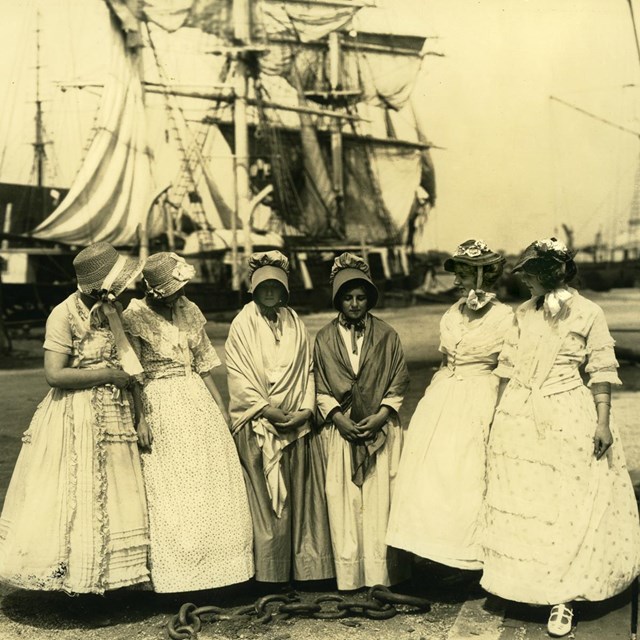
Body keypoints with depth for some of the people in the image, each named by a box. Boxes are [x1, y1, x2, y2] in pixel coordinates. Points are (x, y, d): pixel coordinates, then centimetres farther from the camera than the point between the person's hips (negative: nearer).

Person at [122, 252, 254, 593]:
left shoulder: (189, 311, 8)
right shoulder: (134, 316, -7)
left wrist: (221, 407, 11)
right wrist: (141, 418, -15)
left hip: (198, 399, 6)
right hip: (161, 406, -6)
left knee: (215, 485, 6)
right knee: (171, 492, -2)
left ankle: (214, 564, 18)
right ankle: (175, 575, 10)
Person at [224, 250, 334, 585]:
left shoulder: (294, 323, 11)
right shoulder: (243, 325, -1)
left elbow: (307, 370, 8)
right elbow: (238, 375, -7)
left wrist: (307, 409, -6)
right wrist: (266, 409, -14)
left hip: (298, 423, 4)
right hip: (258, 425, -4)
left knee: (300, 496, 7)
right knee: (264, 499, -1)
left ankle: (303, 567, 17)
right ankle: (268, 574, 8)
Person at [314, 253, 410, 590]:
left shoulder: (386, 336, 4)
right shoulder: (324, 338, 6)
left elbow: (399, 383, 5)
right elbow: (319, 388, 5)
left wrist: (381, 415, -8)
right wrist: (338, 417, -8)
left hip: (381, 430, 0)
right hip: (340, 430, 1)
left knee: (380, 500, -1)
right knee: (343, 502, 0)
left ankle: (380, 573, 9)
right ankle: (348, 575, 9)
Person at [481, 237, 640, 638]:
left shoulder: (589, 314, -5)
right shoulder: (524, 312, 8)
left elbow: (602, 371, -6)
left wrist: (603, 421, -11)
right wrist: (499, 412, 12)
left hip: (566, 417, -5)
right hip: (518, 415, 5)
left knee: (565, 507, 1)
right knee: (518, 502, 8)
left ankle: (563, 600, 10)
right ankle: (523, 587, 22)